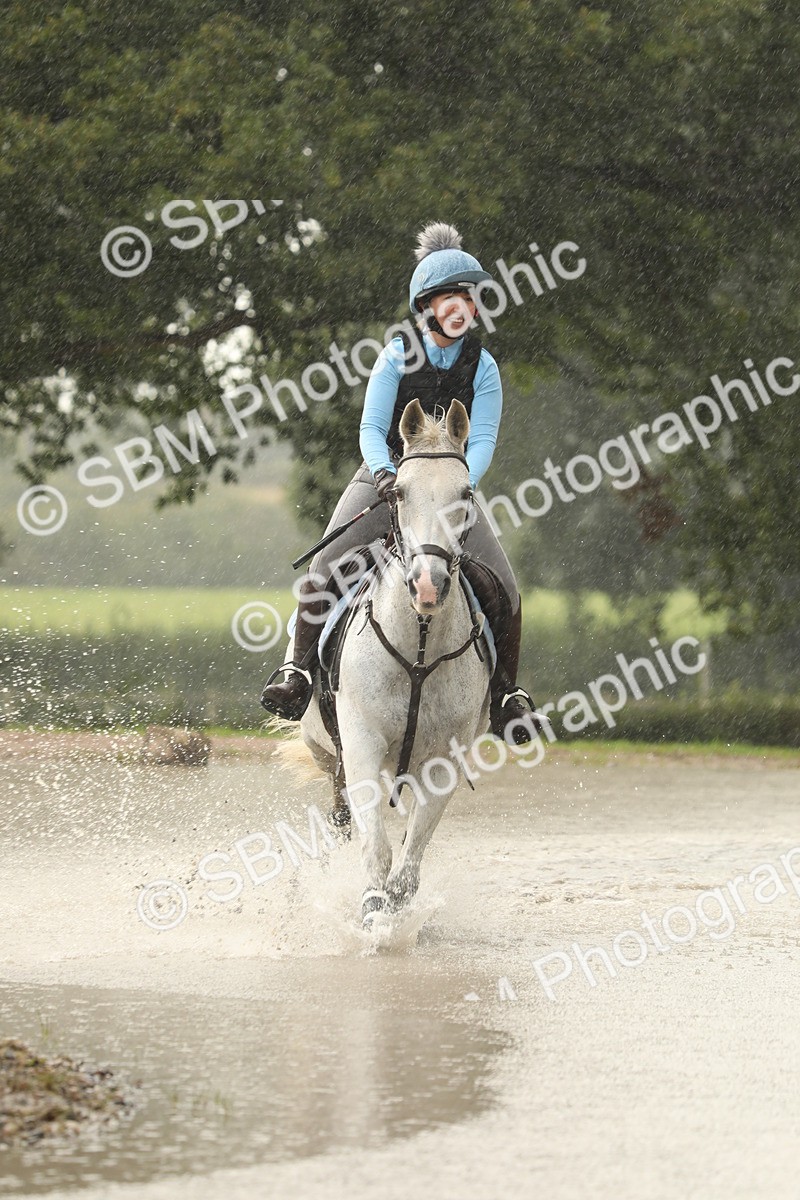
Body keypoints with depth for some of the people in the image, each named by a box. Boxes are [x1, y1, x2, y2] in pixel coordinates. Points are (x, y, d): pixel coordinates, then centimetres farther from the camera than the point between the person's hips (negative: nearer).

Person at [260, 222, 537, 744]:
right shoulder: (397, 357, -3)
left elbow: (483, 438, -9)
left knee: (502, 588, -15)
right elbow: (372, 428, -8)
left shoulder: (482, 366, 0)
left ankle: (506, 693, 0)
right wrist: (382, 470, -30)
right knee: (325, 570, -22)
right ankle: (301, 668, -7)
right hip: (387, 478, -1)